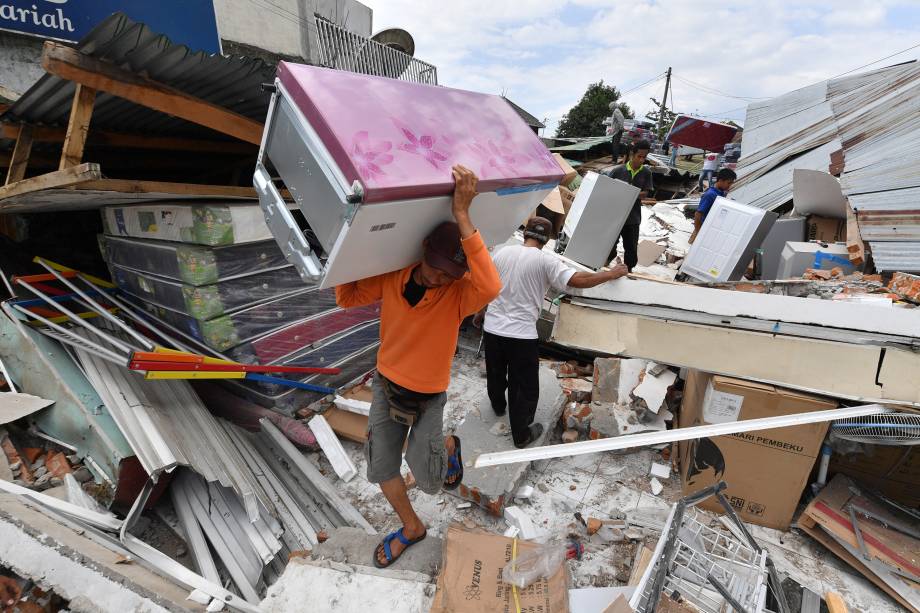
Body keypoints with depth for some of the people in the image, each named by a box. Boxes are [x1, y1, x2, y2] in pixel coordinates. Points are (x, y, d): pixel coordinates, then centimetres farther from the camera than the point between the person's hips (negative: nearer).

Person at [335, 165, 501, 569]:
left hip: (428, 396, -4)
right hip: (386, 384, 4)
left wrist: (462, 215, -52)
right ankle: (411, 528, 42)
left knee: (427, 481, 1)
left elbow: (491, 287, -51)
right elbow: (347, 298, -3)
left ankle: (447, 445, 37)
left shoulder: (458, 293, -27)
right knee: (381, 468, 15)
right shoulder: (393, 276, -16)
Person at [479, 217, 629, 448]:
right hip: (521, 335, -5)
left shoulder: (503, 252, 2)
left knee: (495, 374, 28)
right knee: (524, 387, 11)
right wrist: (610, 274, -4)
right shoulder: (545, 261, -12)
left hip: (492, 329, 5)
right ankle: (521, 435, 25)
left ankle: (498, 406, 55)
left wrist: (480, 313, 28)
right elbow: (578, 280, -19)